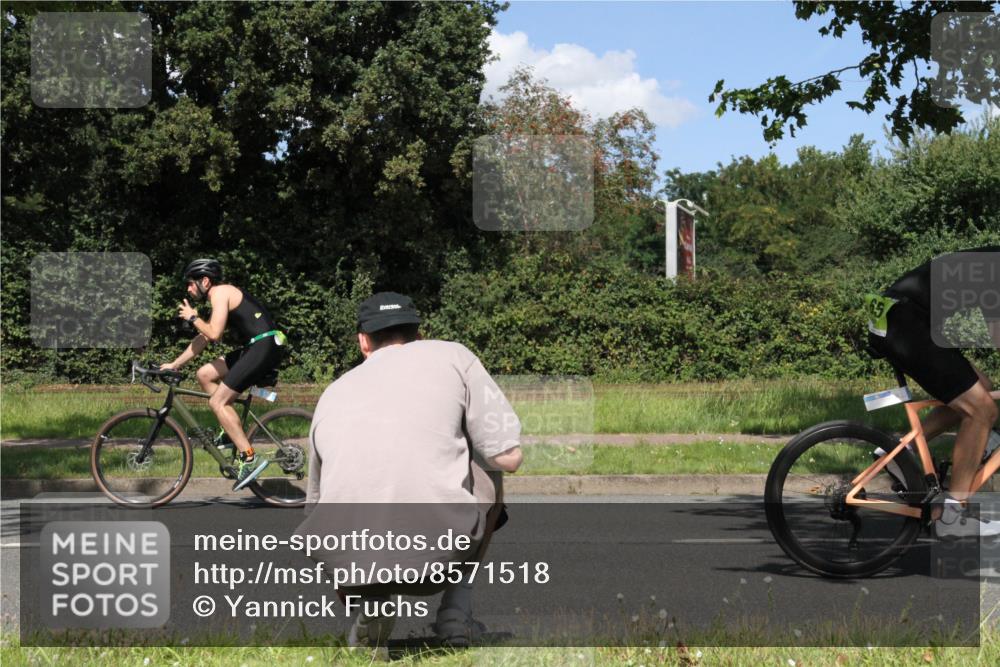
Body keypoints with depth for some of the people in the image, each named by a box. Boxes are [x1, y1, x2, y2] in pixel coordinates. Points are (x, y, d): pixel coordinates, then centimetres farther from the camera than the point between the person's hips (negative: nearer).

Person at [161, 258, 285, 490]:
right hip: (255, 347, 10)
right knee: (204, 375, 13)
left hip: (263, 347, -10)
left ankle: (250, 459, -12)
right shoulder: (223, 296, 23)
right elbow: (202, 340, 28)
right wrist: (174, 365, 29)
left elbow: (213, 334, -17)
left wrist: (193, 318, 0)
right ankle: (232, 434, 15)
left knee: (218, 402, -10)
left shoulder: (220, 293, -7)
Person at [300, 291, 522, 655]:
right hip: (437, 556, -2)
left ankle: (370, 610, 9)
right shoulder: (452, 356, 13)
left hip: (348, 568, 2)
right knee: (488, 470, 30)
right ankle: (456, 611, 19)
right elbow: (508, 457, 7)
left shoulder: (333, 394, 22)